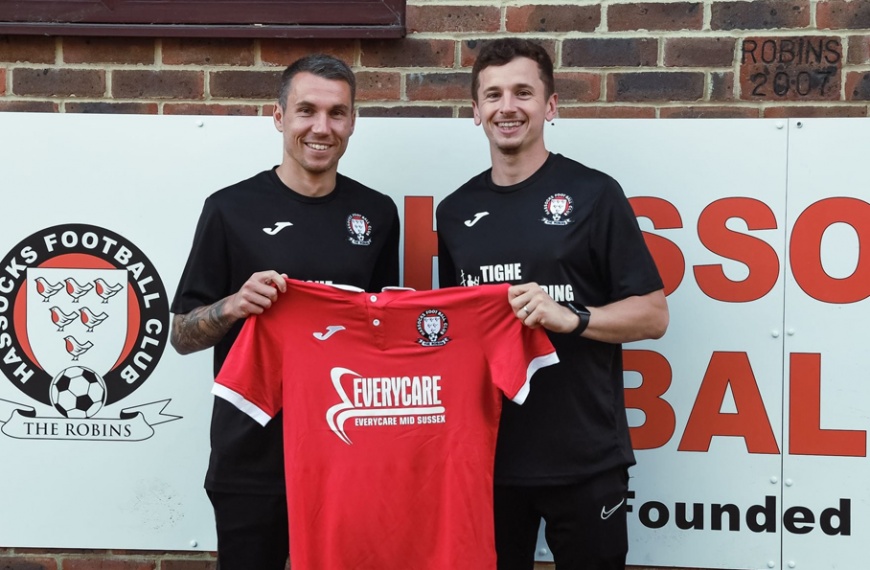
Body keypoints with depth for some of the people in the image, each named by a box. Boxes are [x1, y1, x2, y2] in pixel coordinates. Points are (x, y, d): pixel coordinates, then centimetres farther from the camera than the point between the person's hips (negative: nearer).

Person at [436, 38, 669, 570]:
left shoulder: (593, 193, -5)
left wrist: (571, 318, -21)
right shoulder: (456, 210, 8)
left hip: (584, 456, -4)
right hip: (488, 452, 4)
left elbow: (653, 315, -6)